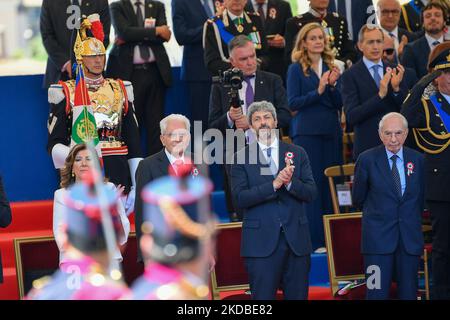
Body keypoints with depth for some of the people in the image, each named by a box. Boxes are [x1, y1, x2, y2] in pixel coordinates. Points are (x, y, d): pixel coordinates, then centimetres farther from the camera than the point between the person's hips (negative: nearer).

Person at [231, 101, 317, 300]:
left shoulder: (297, 154, 11)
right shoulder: (242, 158, 4)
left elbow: (310, 194, 4)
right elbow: (240, 199, -8)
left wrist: (290, 182, -16)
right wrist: (274, 184, -17)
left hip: (295, 239, 2)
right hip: (261, 242, -2)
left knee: (298, 296, 5)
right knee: (262, 298, -3)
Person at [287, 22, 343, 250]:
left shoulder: (331, 67, 12)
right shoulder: (296, 69, 0)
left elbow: (339, 104, 7)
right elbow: (292, 103, -7)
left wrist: (333, 85, -11)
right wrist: (318, 92, -17)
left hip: (331, 131, 4)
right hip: (307, 132, -4)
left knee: (331, 184, 4)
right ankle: (315, 240, -3)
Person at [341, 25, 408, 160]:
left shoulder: (395, 71, 8)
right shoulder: (350, 76, -4)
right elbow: (351, 117, -13)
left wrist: (396, 88, -13)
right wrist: (380, 95, -22)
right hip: (367, 145, -3)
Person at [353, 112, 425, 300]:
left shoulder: (418, 160, 7)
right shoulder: (367, 159, -2)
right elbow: (358, 198, 7)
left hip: (410, 237, 3)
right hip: (378, 235, -3)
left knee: (409, 293, 5)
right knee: (377, 293, -5)